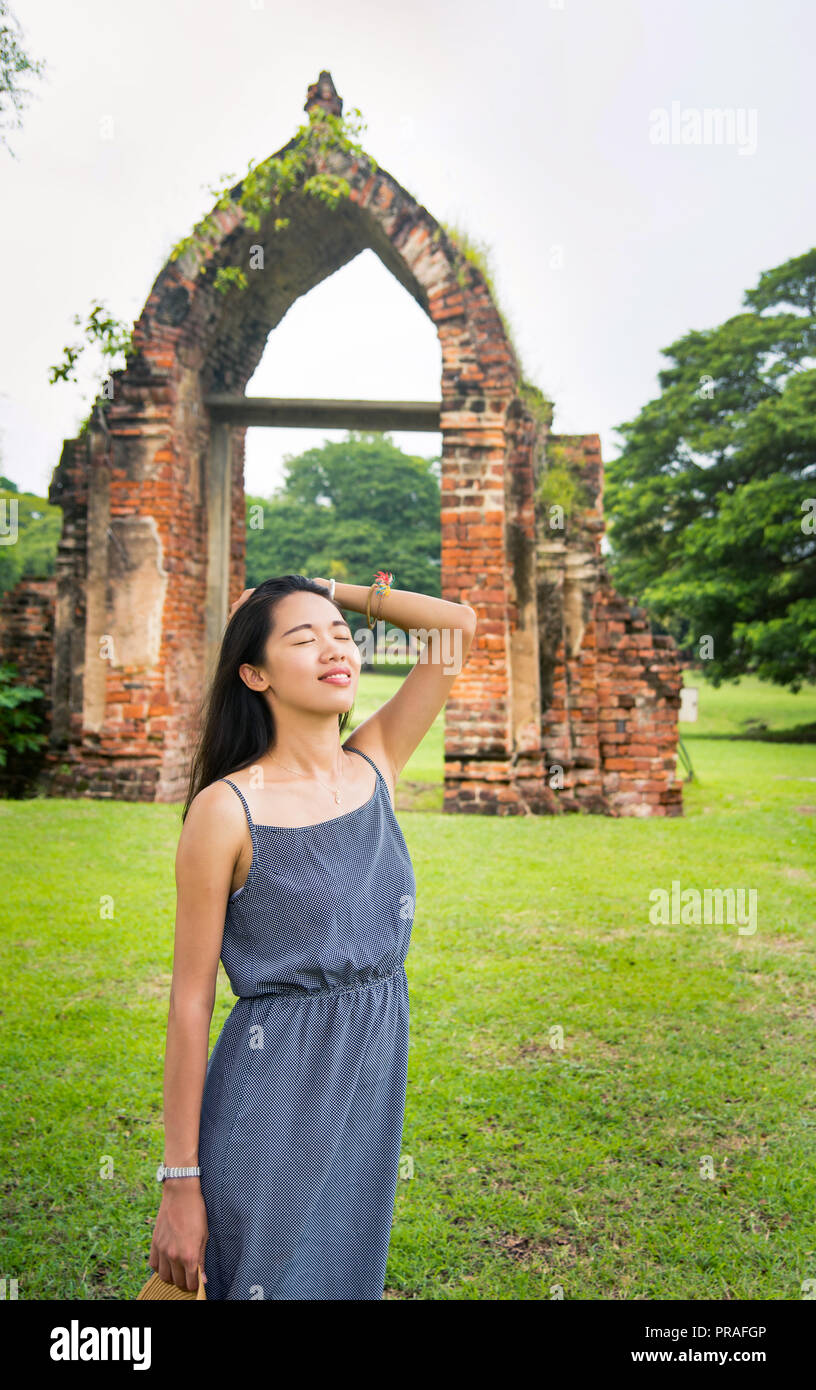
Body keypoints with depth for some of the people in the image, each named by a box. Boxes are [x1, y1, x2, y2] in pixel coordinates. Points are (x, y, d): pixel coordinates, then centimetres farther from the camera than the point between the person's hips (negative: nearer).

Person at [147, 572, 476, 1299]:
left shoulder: (375, 765, -1)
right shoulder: (227, 808, -15)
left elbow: (456, 624, -1)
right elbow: (191, 1001, -11)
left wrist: (328, 589, 1)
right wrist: (180, 1181, -10)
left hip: (379, 1078, 6)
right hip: (276, 1086, -5)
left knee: (352, 1275, 21)